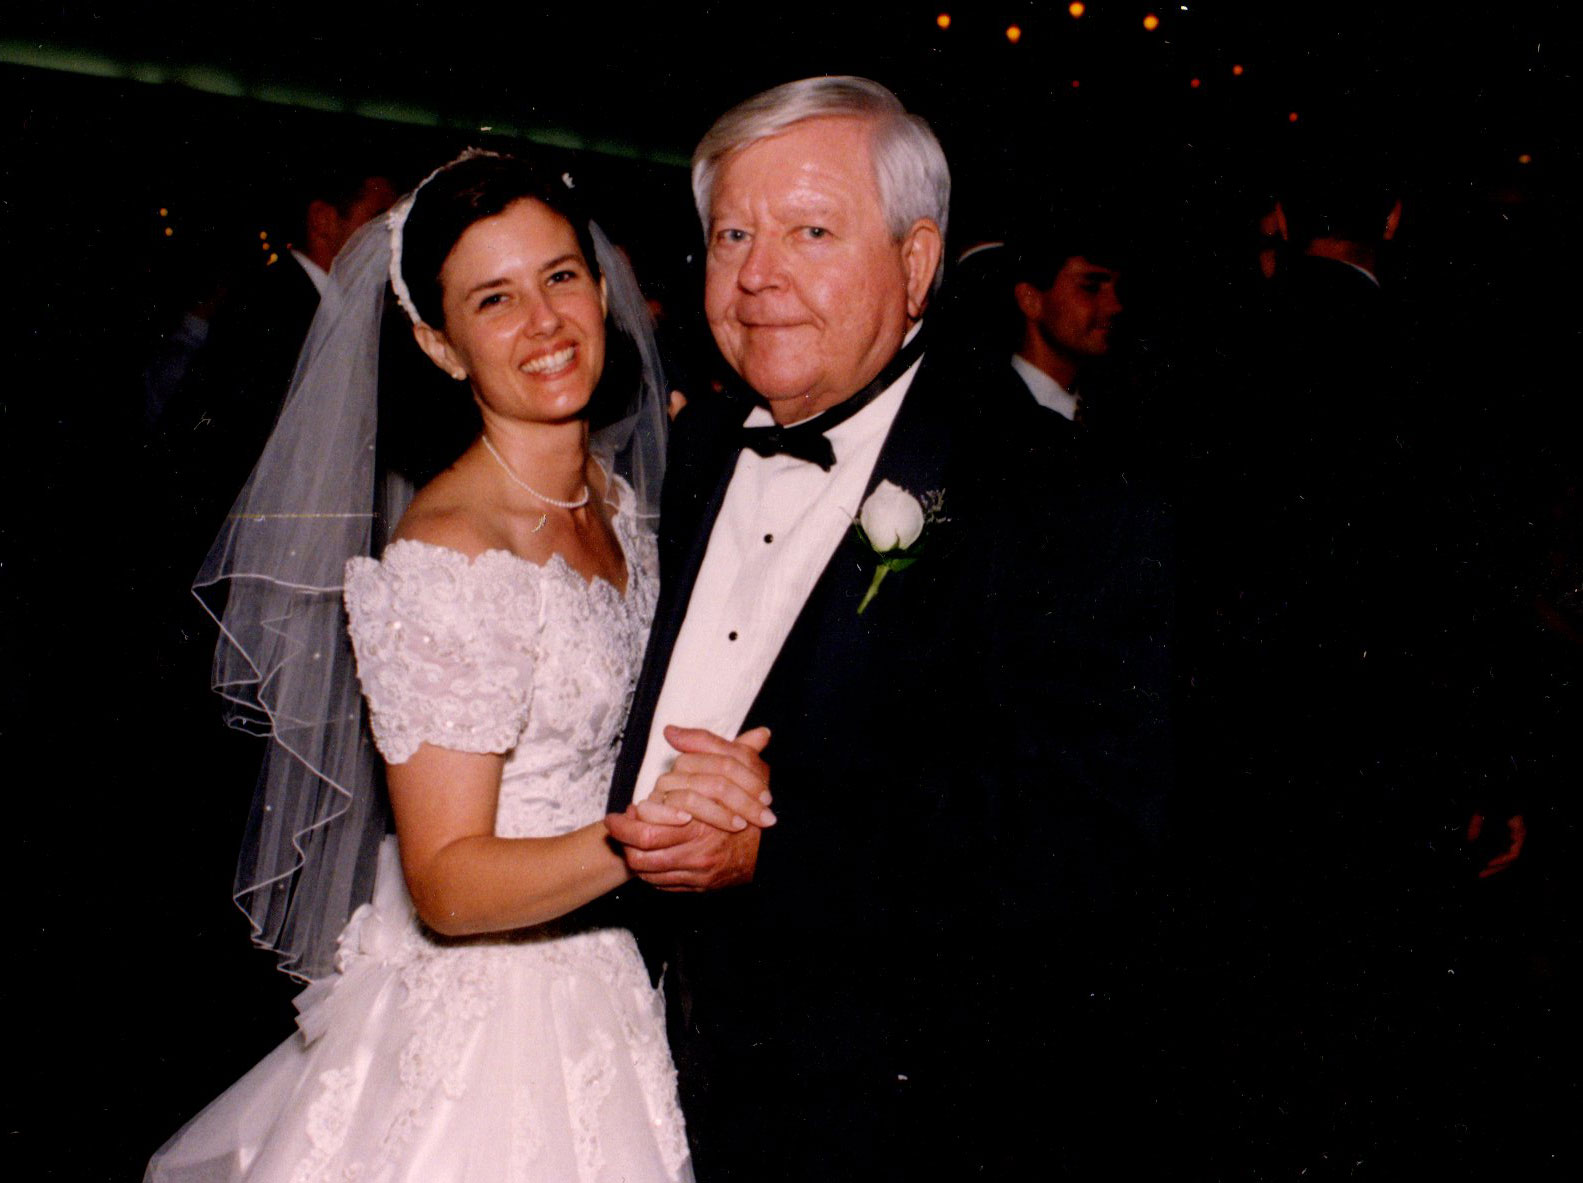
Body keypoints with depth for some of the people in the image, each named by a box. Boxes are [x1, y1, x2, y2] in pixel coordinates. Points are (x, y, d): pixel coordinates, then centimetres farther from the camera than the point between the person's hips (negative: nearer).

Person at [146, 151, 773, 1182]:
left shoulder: (620, 496, 2)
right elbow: (446, 884, -23)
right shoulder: (448, 555, -22)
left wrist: (722, 789, -2)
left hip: (607, 996, 7)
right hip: (484, 1029, -7)